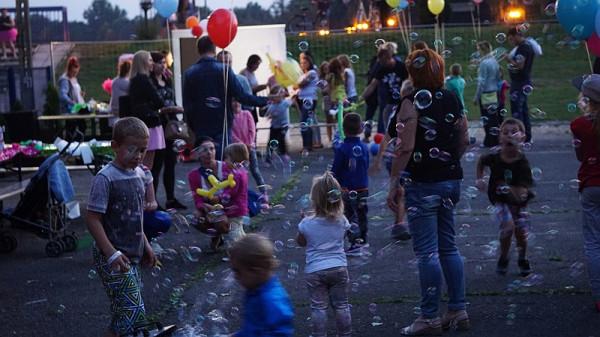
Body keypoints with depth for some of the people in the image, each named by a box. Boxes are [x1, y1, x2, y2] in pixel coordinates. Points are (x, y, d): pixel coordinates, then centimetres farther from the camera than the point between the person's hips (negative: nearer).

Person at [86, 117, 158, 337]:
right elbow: (92, 219, -18)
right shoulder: (105, 178, -16)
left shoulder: (140, 174, 7)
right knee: (134, 314, -12)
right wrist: (112, 253, -23)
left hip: (132, 255, 8)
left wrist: (145, 245, 18)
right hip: (113, 258, -8)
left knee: (124, 313, 15)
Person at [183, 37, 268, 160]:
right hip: (221, 126, -3)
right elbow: (241, 96, -10)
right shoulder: (224, 70, -7)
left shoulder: (189, 73, 2)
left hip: (200, 128, 3)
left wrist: (192, 127, 13)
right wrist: (265, 100, -1)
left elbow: (187, 105, 3)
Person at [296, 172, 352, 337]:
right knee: (341, 305, 13)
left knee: (318, 307, 7)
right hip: (339, 268, 2)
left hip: (315, 271, -2)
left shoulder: (307, 224, -12)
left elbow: (301, 242, 5)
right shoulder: (341, 221, -7)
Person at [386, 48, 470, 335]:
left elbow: (405, 147, -19)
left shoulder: (412, 102, -13)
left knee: (427, 252, -1)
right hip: (451, 180, 7)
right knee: (448, 247, 15)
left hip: (422, 184, -7)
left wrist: (394, 183, -14)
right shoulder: (452, 100, 7)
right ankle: (458, 310, 20)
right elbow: (464, 141, 11)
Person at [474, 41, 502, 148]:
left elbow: (481, 82, -16)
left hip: (486, 95, -8)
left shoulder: (484, 63, -16)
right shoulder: (494, 61, 7)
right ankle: (496, 139, 19)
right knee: (495, 117, 13)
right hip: (495, 93, 8)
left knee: (487, 119, 0)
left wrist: (476, 97, -11)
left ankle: (490, 142, 6)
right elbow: (498, 78, 13)